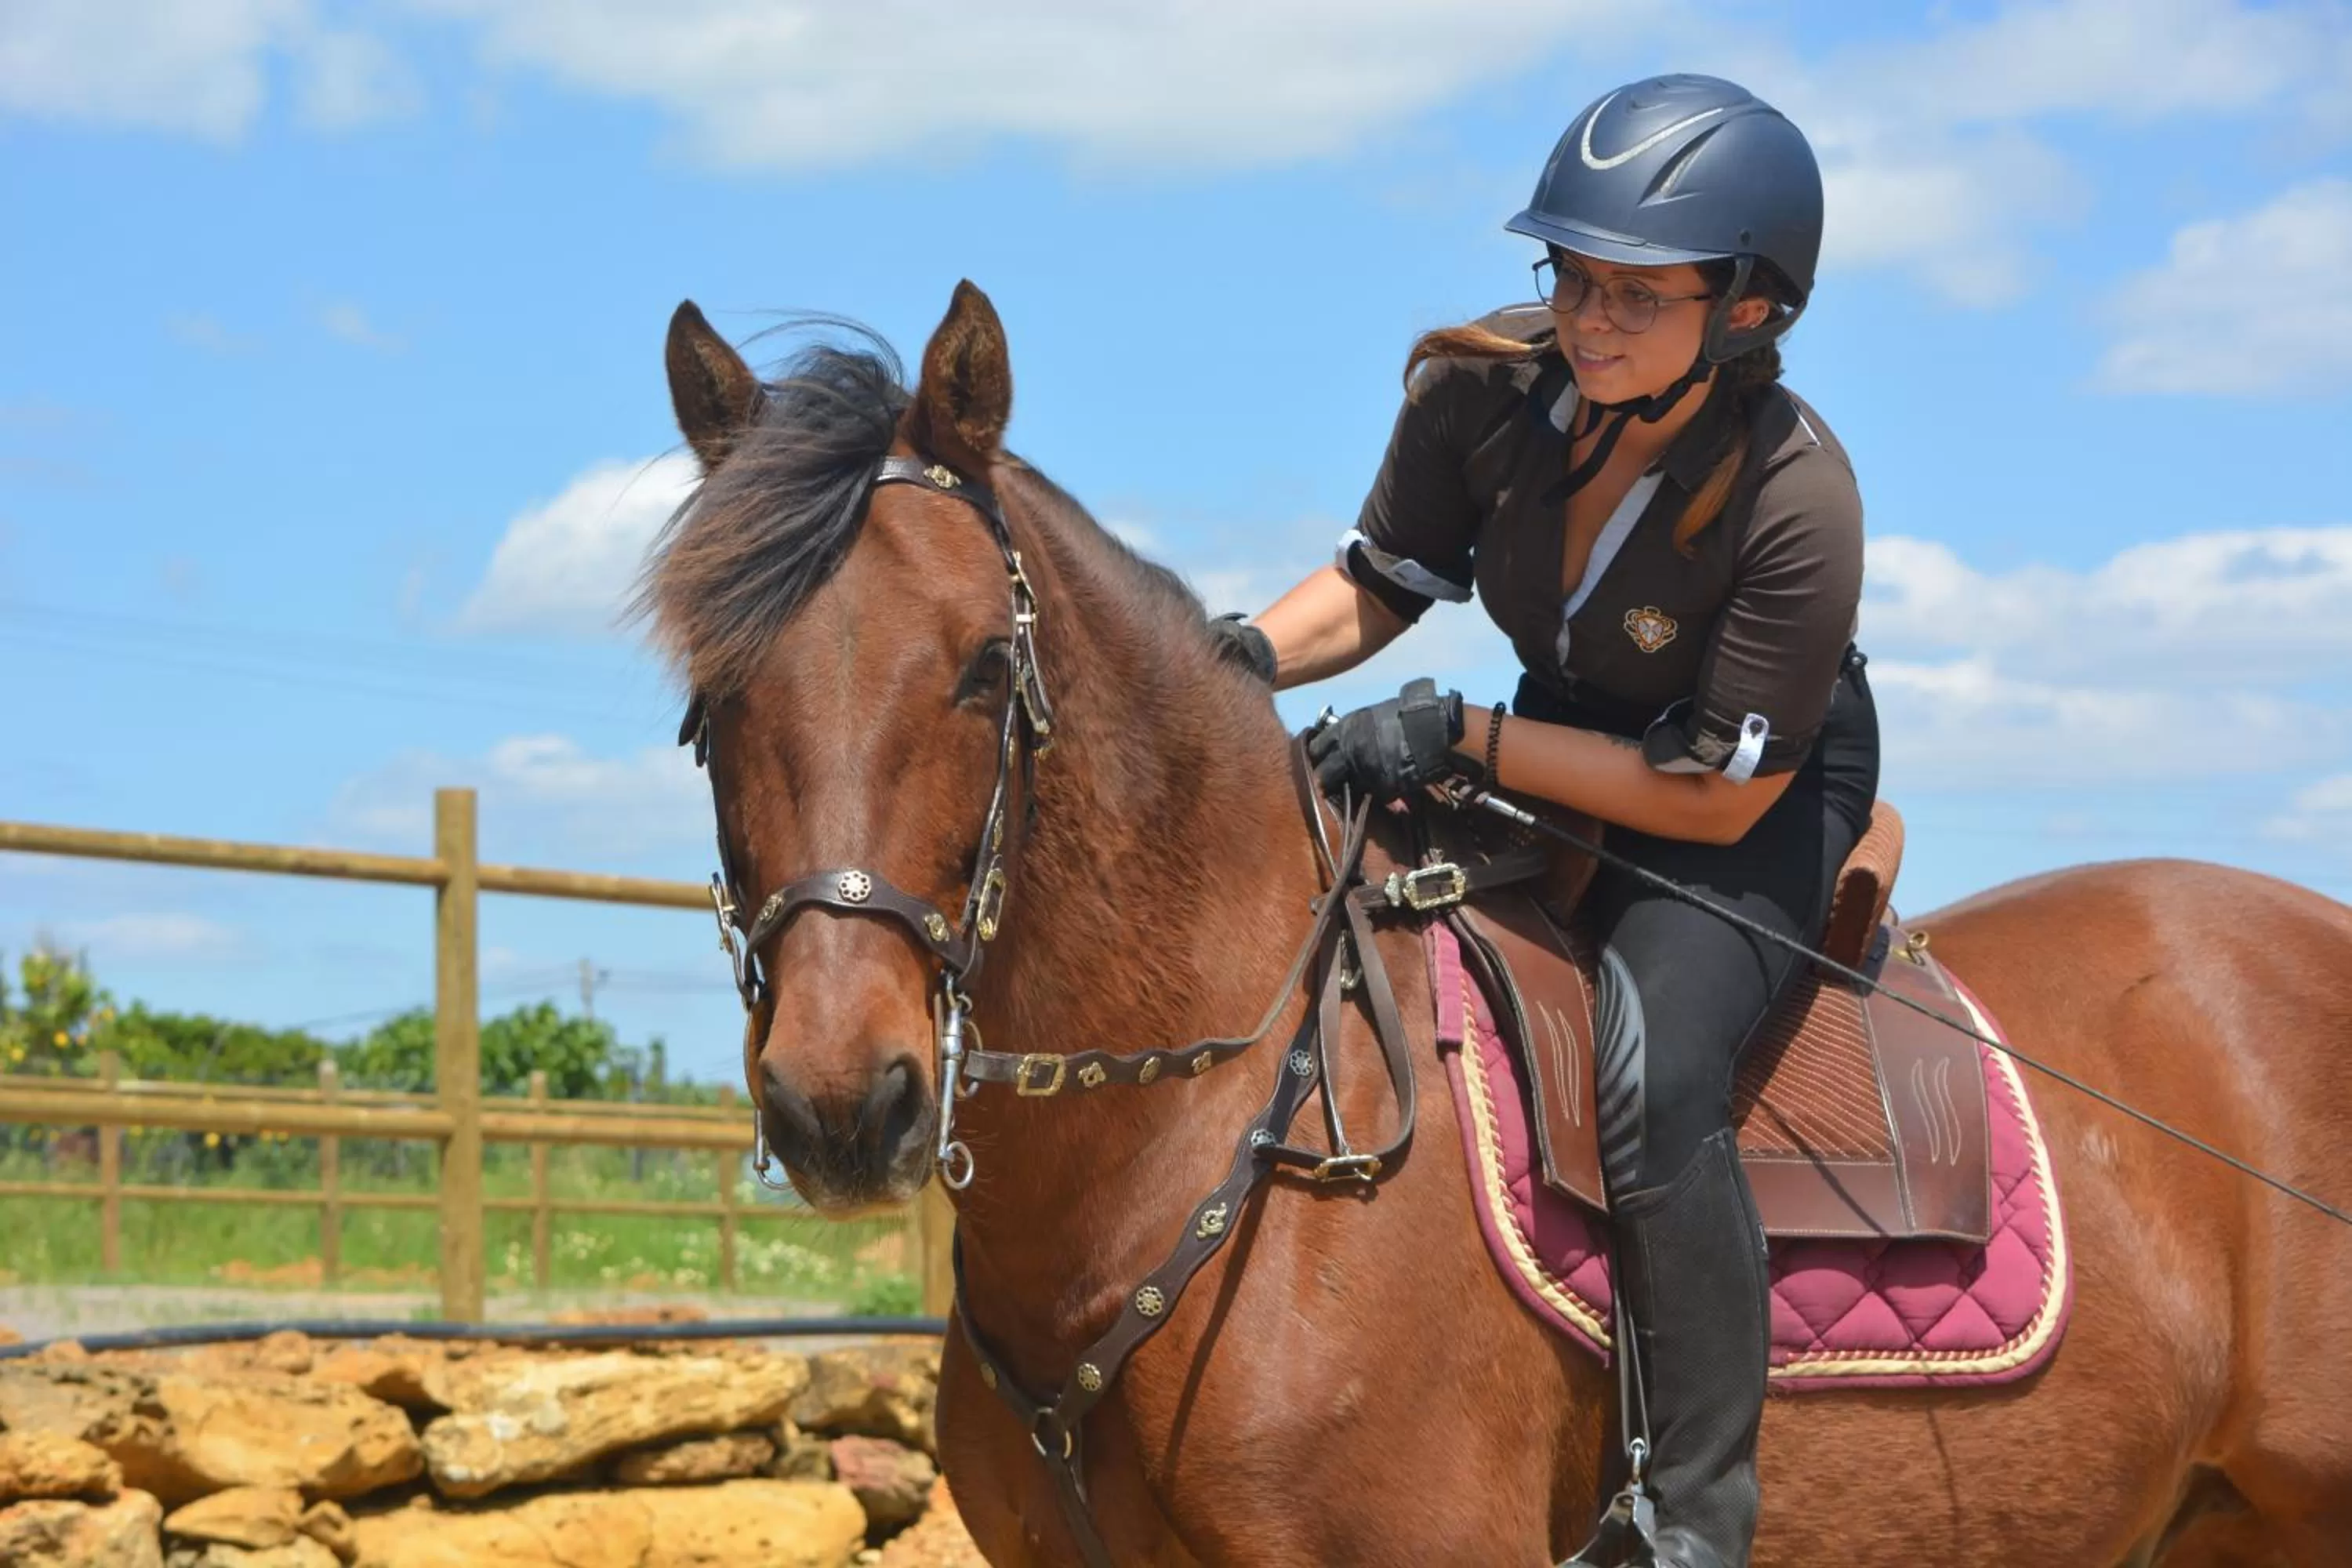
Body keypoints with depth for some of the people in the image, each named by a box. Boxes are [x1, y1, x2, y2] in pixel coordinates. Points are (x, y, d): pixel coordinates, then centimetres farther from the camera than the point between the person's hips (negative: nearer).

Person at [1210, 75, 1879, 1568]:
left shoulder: (1795, 498, -32)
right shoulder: (1485, 386, -20)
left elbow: (1719, 793, -25)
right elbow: (1382, 581, -4)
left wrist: (1465, 737, -31)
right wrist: (1247, 654, -25)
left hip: (1768, 800, -6)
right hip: (1565, 746, 6)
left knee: (1651, 1068, -31)